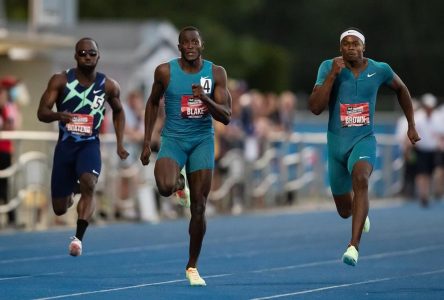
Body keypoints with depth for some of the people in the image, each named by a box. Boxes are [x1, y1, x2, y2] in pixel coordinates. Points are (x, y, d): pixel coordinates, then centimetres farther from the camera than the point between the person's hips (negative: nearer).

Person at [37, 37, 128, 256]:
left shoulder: (108, 86, -2)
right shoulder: (60, 80, -7)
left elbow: (118, 112, 17)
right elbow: (41, 113, -12)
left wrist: (120, 144, 9)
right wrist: (58, 115, -34)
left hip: (90, 144, -1)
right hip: (65, 145, 1)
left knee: (88, 183, -32)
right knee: (59, 209, 5)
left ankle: (79, 237, -28)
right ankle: (73, 190, 43)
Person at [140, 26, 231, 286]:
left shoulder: (216, 73, -4)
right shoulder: (165, 71, -5)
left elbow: (226, 117, -6)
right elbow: (153, 102, 11)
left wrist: (205, 99, -25)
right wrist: (147, 141, 8)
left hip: (203, 141, 1)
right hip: (173, 139, -1)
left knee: (199, 208, -1)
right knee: (165, 187, -30)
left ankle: (192, 266, 14)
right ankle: (178, 181, 10)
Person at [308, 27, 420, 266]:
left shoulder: (379, 70, -3)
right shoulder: (328, 67, -8)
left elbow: (401, 89, 18)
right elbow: (315, 108, -16)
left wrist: (411, 126, 20)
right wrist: (332, 75, -24)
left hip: (364, 140, -1)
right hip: (337, 143, 1)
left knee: (360, 179, -36)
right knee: (345, 211, 12)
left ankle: (354, 245, -41)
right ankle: (362, 213, 53)